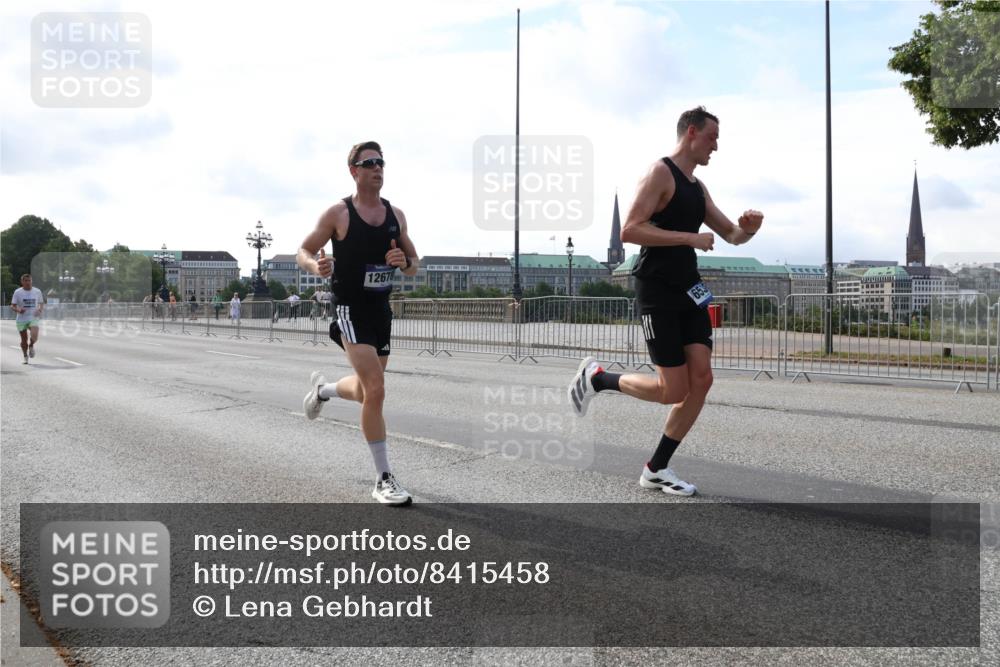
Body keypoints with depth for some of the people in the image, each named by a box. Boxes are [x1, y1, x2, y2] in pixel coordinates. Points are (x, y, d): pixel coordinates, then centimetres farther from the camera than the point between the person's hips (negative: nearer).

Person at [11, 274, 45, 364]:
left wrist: (40, 310, -7)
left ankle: (31, 345, 11)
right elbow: (12, 306, 0)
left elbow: (42, 303, 15)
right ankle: (25, 357, 28)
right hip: (21, 319, 0)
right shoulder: (17, 292, -2)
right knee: (24, 340, 7)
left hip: (33, 318, 0)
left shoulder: (37, 291, 2)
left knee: (34, 337, -23)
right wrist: (18, 310, -21)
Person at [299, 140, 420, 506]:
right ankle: (384, 480, -8)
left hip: (382, 311, 6)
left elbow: (414, 265, 12)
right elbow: (303, 252, 0)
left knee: (367, 389, 19)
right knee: (376, 390, -18)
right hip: (351, 310, -6)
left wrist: (405, 262, -12)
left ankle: (321, 389, 54)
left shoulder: (396, 214, 7)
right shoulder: (338, 214, -8)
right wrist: (316, 265, -23)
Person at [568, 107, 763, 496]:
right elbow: (630, 231, -21)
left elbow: (732, 235, 25)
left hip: (689, 291, 8)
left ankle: (656, 470, 9)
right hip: (657, 292, -8)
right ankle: (596, 377, 15)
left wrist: (749, 228, 1)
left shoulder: (698, 187, 17)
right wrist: (691, 238, -21)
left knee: (701, 380, -2)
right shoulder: (660, 173, -10)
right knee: (674, 390, -8)